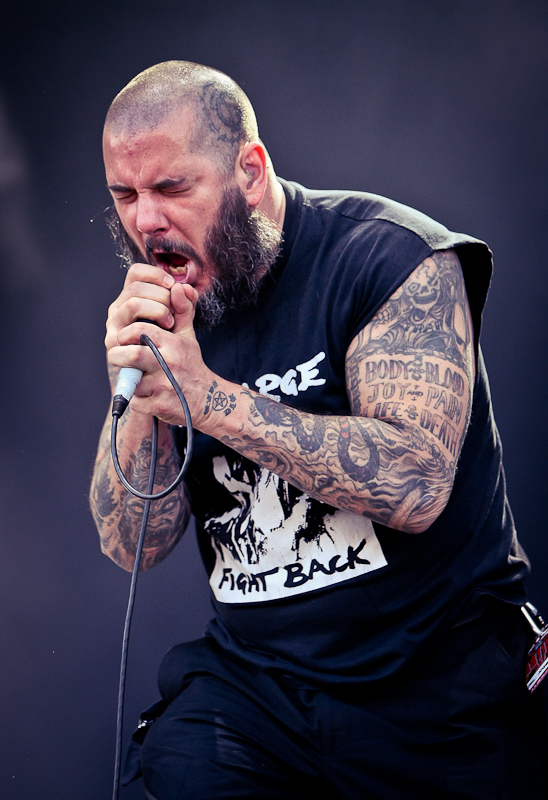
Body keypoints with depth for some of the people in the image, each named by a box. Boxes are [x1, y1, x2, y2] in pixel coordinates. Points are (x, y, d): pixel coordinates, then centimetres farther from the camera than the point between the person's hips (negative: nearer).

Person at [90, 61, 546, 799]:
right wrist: (140, 395, -15)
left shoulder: (391, 256, -10)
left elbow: (416, 485, -22)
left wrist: (205, 394, -22)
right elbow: (134, 544, 2)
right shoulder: (159, 315, 5)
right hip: (251, 679, 3)